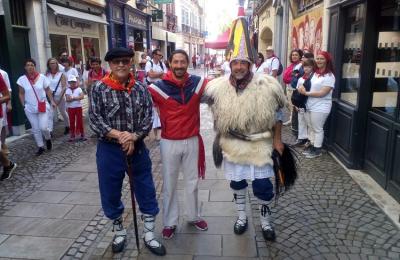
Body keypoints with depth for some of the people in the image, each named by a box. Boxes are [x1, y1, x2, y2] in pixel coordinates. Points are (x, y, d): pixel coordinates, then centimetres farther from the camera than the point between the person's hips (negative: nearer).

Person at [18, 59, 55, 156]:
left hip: (43, 106, -1)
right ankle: (40, 147, 22)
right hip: (30, 109, 1)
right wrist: (23, 105, -2)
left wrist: (52, 101, -2)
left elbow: (48, 90, 3)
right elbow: (21, 94, 4)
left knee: (43, 127, -9)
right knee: (35, 129, 7)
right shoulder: (22, 79, -3)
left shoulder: (42, 77, -5)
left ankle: (48, 139, 24)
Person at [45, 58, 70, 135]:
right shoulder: (47, 75, 4)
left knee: (63, 113, 13)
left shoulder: (61, 74, -3)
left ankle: (67, 127, 34)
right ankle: (49, 131, -8)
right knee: (50, 115, -7)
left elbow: (64, 87, -8)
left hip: (60, 97, -1)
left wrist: (60, 97, -15)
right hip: (50, 98, 1)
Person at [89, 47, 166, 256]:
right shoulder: (99, 89, -6)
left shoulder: (141, 89, 0)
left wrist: (133, 137, -19)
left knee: (147, 192, 9)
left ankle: (149, 235, 28)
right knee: (111, 193, 12)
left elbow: (148, 118, -3)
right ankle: (119, 232, 37)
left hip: (137, 148, 2)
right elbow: (94, 119, -10)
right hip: (109, 150, -1)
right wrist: (119, 134, -21)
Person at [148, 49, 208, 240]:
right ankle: (170, 222, 28)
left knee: (192, 181, 17)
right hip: (169, 143, -2)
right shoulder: (159, 87, -13)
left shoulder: (198, 83, -3)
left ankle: (194, 216, 38)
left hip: (192, 141, 3)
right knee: (169, 184, 10)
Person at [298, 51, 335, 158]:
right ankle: (312, 145, 28)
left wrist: (306, 93, -17)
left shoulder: (329, 76, -14)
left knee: (317, 129, 2)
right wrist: (303, 88, -4)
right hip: (310, 106, 8)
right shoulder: (315, 73, 12)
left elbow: (322, 93, -21)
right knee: (311, 127, 15)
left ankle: (317, 150, 13)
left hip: (320, 108, -8)